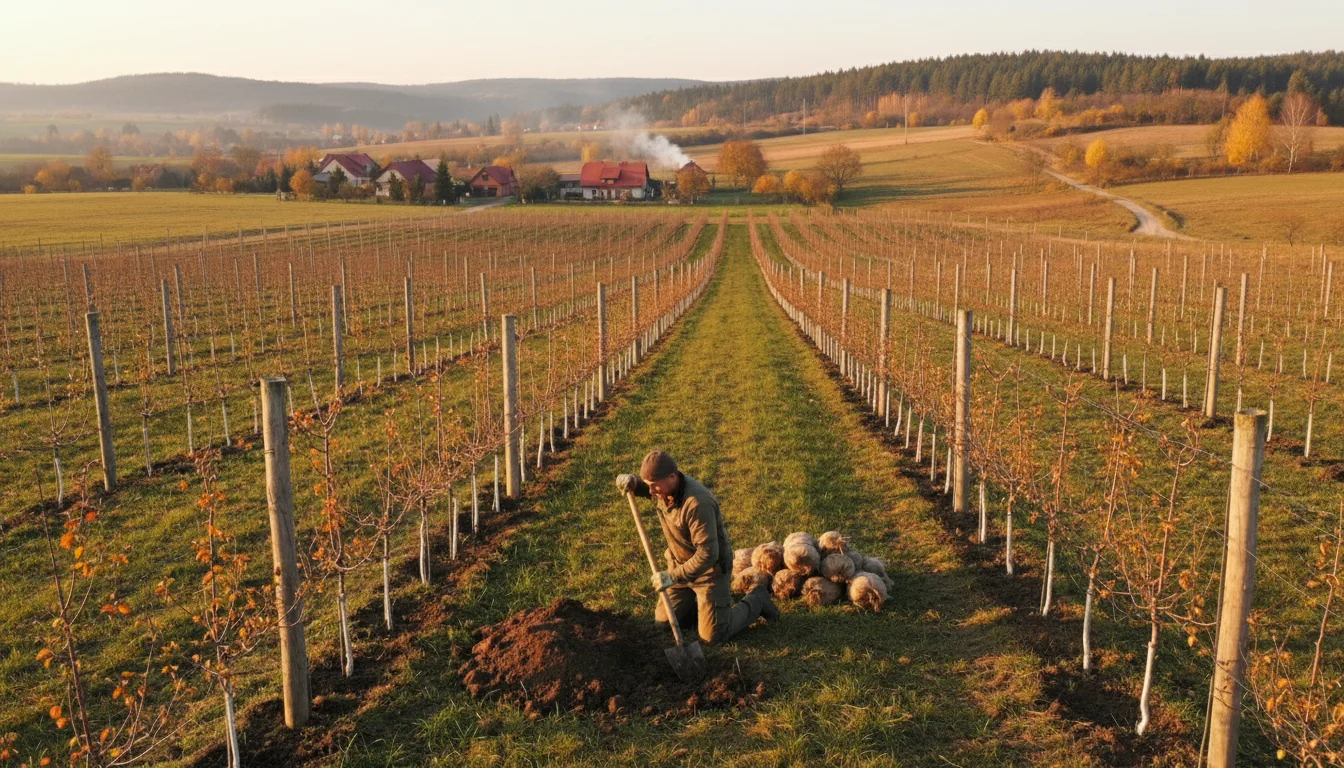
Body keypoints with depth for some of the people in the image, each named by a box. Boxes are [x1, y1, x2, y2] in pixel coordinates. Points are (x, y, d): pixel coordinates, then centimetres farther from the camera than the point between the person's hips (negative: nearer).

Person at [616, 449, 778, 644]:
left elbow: (708, 554, -35)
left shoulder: (697, 503, -36)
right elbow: (643, 489, 13)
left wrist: (674, 576, -35)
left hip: (710, 568, -8)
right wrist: (630, 482, -11)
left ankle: (757, 600, 17)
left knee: (713, 636, -4)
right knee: (663, 622, 11)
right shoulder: (665, 487, -11)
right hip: (681, 566, 8)